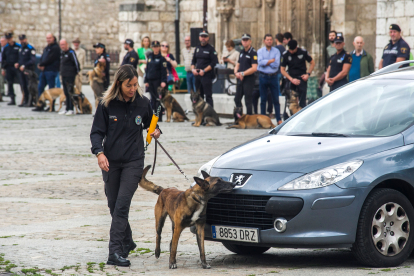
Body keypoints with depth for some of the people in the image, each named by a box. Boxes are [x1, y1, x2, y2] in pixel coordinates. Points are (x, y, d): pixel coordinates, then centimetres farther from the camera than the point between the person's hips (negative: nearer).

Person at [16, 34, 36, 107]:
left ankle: (30, 101, -7)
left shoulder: (31, 48, -7)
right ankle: (25, 101, 13)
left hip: (29, 70, -8)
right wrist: (17, 64, 7)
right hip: (21, 70, 8)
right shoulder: (20, 49, 18)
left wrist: (24, 65, -23)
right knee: (23, 86, 8)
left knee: (29, 86, -8)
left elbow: (33, 60, -16)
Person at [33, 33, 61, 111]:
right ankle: (40, 105, 12)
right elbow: (42, 58, 16)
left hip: (51, 70, -9)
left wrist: (41, 64, -9)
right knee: (40, 87, 7)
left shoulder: (55, 48, -8)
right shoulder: (46, 48, 21)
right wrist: (41, 65, -5)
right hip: (44, 70, 9)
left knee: (51, 89, -4)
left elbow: (50, 59, -16)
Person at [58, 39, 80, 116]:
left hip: (70, 76, -9)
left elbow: (76, 62, -12)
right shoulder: (62, 53, 16)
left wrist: (77, 71, -9)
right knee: (66, 93, 11)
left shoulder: (71, 52, -10)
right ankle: (67, 109, 16)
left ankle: (71, 109, -9)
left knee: (70, 93, -9)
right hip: (63, 76, 9)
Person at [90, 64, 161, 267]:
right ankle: (127, 242, 33)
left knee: (122, 204, -13)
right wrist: (99, 152, -20)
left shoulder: (143, 103, -1)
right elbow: (97, 132, -3)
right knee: (113, 205, 11)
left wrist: (155, 131, -6)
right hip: (110, 162, 2)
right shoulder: (106, 105, -5)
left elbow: (149, 123, 17)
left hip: (134, 161, -2)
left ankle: (115, 252, -17)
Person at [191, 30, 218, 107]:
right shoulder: (197, 48, 15)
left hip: (207, 75, -7)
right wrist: (193, 69, 1)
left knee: (208, 96, -8)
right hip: (197, 75, 7)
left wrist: (204, 70, -16)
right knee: (199, 96, 12)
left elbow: (214, 63, -11)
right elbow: (193, 61, 21)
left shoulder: (211, 49, -5)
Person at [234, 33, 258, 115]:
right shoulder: (242, 52, 14)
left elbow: (254, 68, -18)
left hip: (249, 79, -8)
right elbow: (238, 65, 19)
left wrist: (243, 74, -18)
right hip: (240, 79, 8)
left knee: (248, 101, -5)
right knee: (237, 99, 14)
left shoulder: (253, 53, -11)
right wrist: (236, 73, -2)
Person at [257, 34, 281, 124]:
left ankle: (279, 119, 4)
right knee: (263, 99, 5)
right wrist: (271, 61, -11)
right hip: (263, 77, 0)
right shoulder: (260, 51, 5)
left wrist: (266, 62, -8)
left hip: (273, 77, 0)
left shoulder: (276, 51, 5)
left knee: (276, 99, 0)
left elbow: (277, 64, -9)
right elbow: (260, 62, -12)